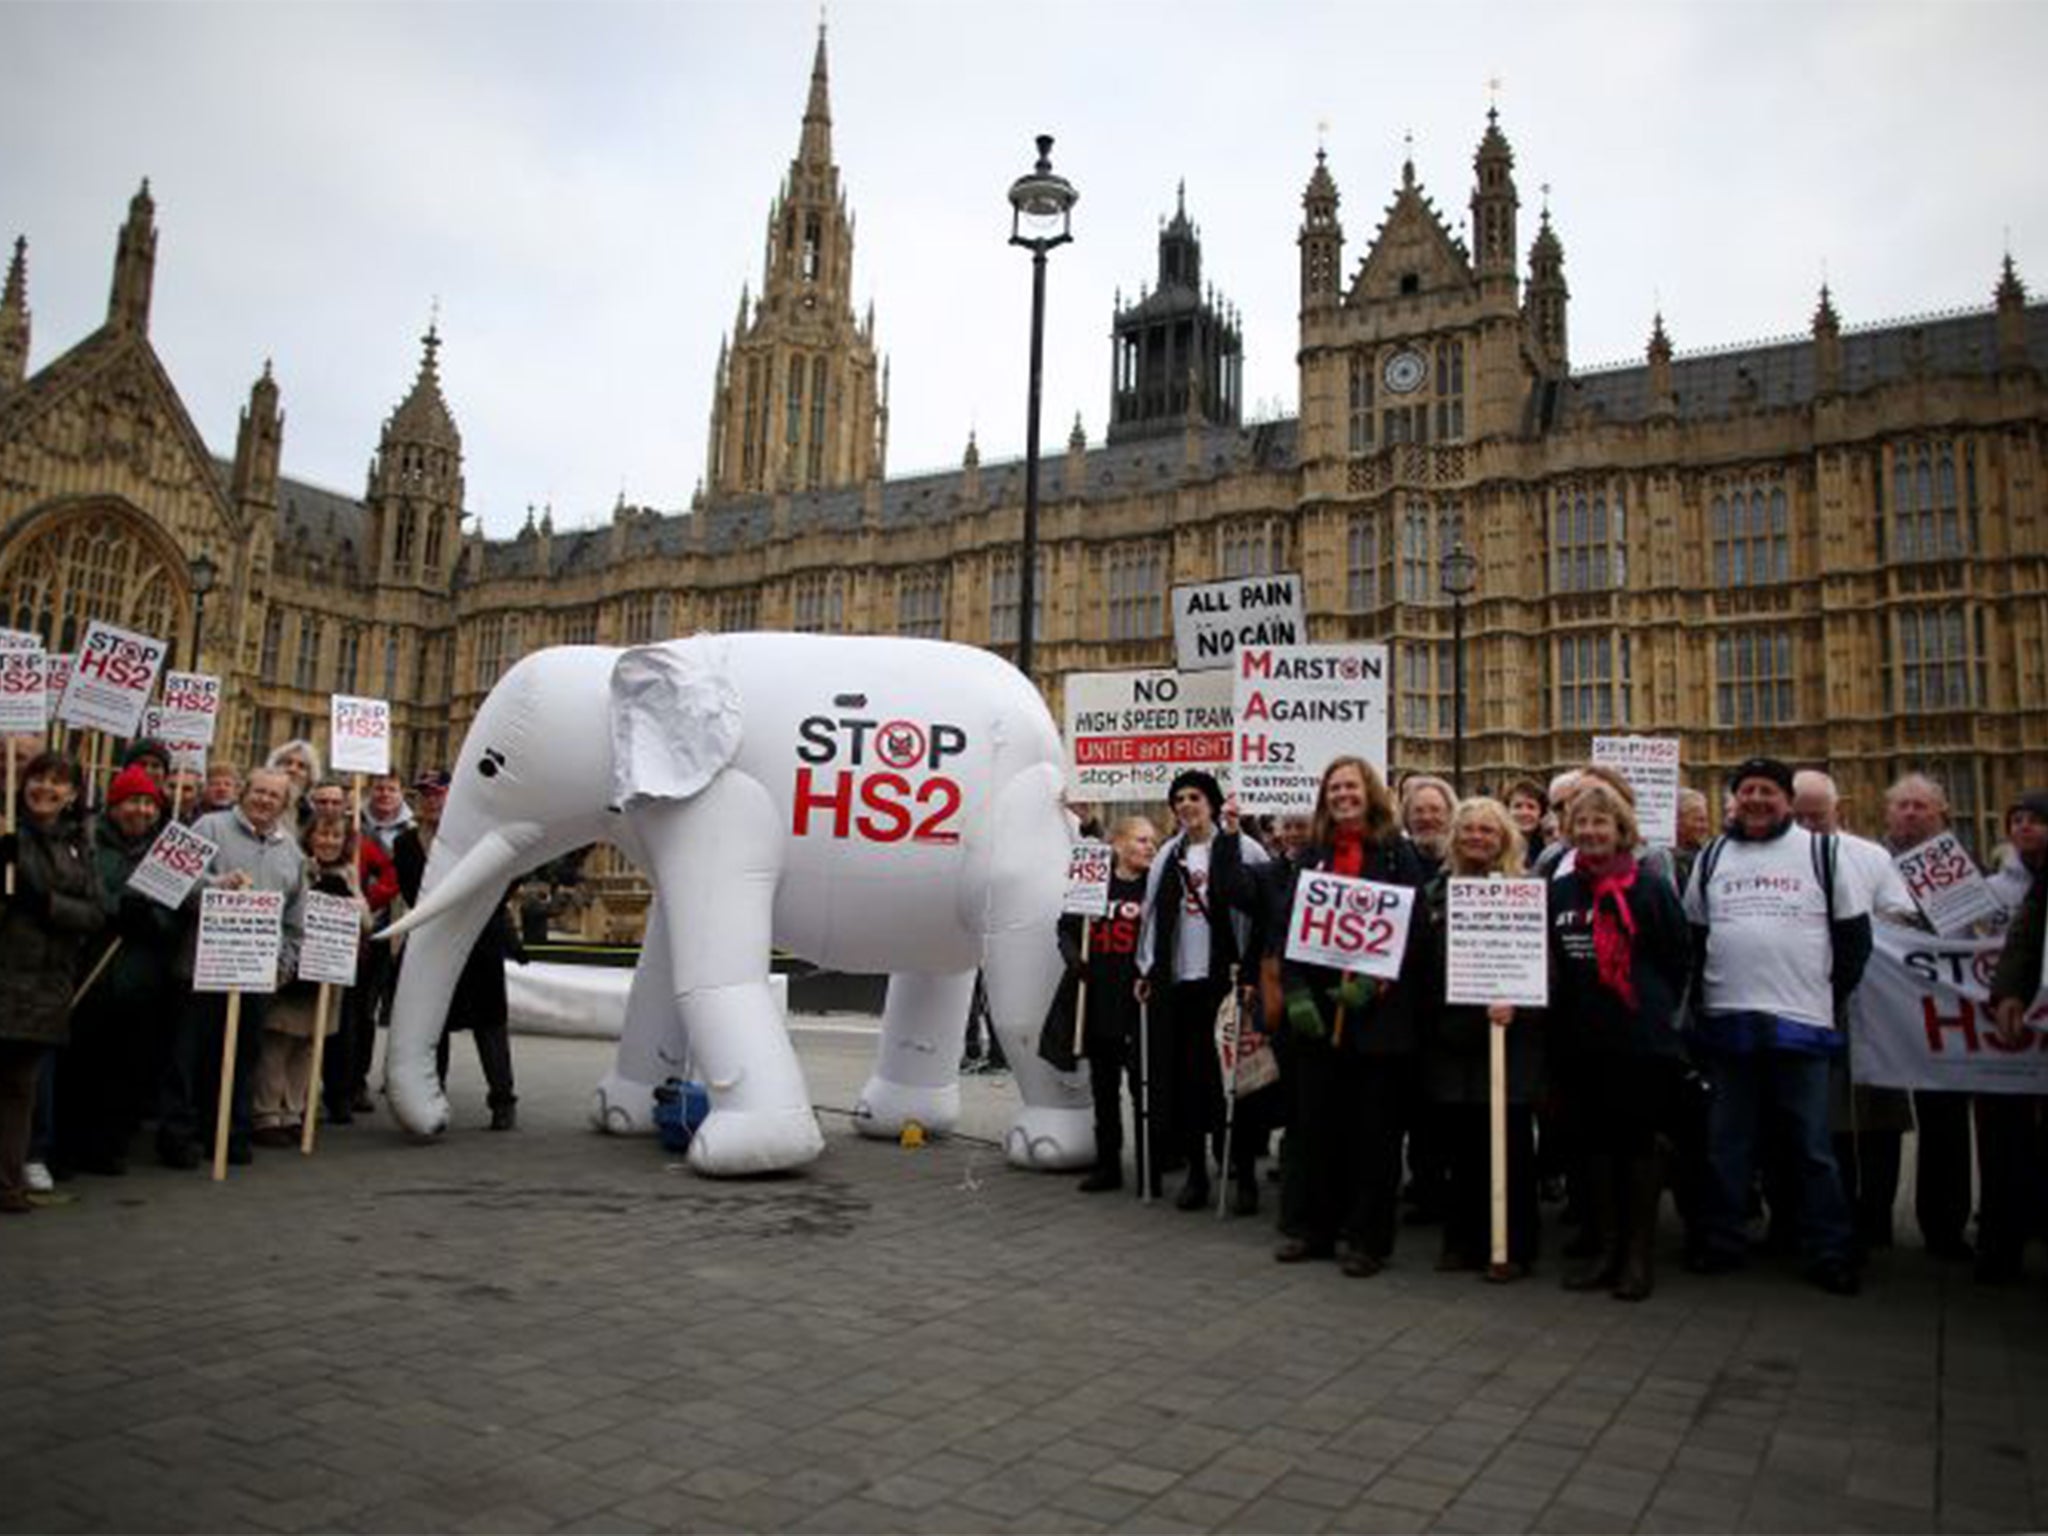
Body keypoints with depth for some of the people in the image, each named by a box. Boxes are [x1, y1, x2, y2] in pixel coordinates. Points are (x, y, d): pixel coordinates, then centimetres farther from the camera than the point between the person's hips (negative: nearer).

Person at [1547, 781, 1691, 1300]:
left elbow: (1680, 958, 0)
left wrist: (1657, 1010, 0)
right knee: (1593, 1140, 10)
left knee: (1642, 1140, 3)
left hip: (1642, 1039, -4)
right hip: (1580, 1039, 4)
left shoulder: (1650, 886, -4)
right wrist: (1560, 1020, 5)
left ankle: (1640, 1252, 15)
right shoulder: (1560, 890, 7)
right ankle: (1607, 1245, 22)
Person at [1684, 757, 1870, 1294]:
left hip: (1801, 1022, -2)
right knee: (1726, 1141, 9)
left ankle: (1829, 1252, 14)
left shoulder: (1823, 852, 3)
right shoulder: (1711, 857, 11)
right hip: (1727, 1021, 3)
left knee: (1811, 1146, 3)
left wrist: (1831, 998, 1)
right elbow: (1692, 935, 16)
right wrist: (1702, 996, 8)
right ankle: (1721, 1241, 19)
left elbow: (1855, 934, 5)